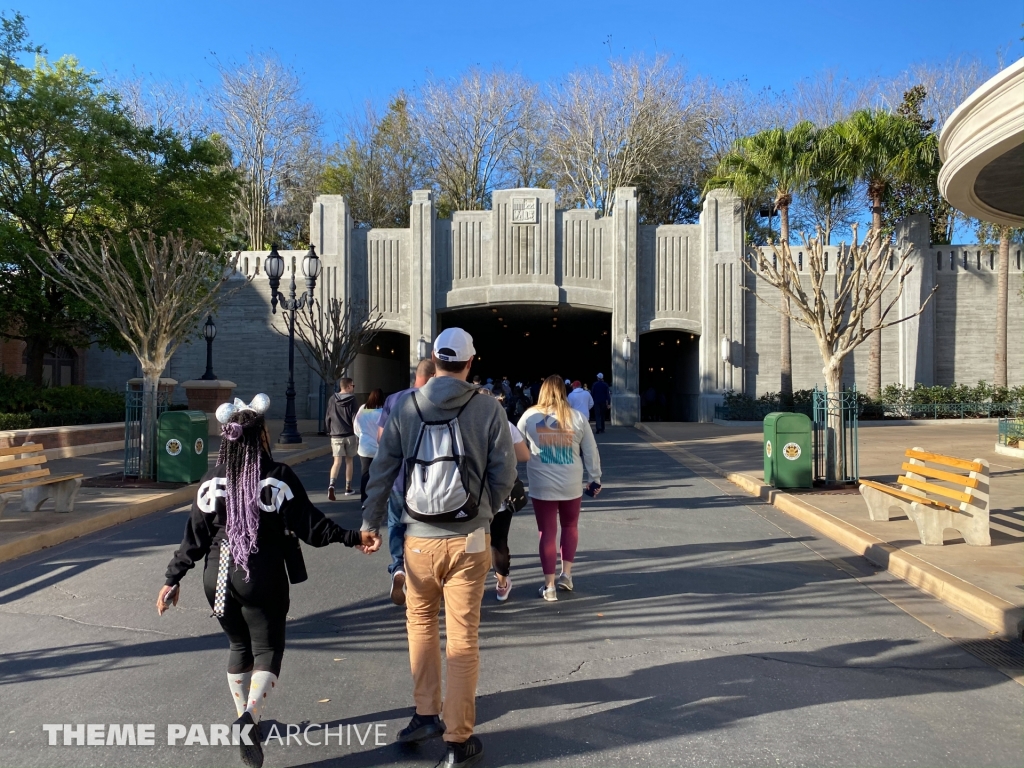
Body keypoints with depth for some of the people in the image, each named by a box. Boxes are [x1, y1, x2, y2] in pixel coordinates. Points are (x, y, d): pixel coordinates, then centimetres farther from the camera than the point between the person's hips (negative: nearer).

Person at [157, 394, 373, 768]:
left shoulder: (212, 480, -1)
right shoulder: (279, 477, -11)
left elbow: (194, 537, 2)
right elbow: (310, 525, -12)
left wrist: (173, 579, 12)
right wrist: (352, 538, -6)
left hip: (219, 577, 4)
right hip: (262, 578, -4)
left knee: (238, 645, 21)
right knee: (268, 647, 8)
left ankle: (244, 718, 31)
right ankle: (250, 717, -13)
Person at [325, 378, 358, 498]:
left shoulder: (332, 400, 4)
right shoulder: (351, 400, -5)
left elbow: (328, 418, 9)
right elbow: (354, 418, -7)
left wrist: (329, 432, 20)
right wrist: (357, 435, -3)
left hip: (336, 435, 2)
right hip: (350, 434, -2)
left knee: (337, 462, 1)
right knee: (349, 460, 12)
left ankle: (331, 485, -21)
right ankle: (348, 488, 18)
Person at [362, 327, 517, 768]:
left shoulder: (404, 408, -2)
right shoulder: (488, 409, -6)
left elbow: (382, 472, 2)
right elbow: (505, 475, -4)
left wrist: (370, 524, 13)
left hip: (419, 538, 2)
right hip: (468, 539, -1)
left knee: (420, 621, 25)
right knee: (463, 638, 9)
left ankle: (427, 713, 29)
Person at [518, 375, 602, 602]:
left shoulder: (530, 416, -4)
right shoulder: (577, 417, -2)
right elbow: (591, 452, 3)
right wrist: (595, 479, 13)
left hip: (541, 487, -1)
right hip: (571, 486, 1)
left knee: (547, 533, 7)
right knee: (570, 526, 23)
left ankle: (549, 586, 10)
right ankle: (566, 574, 21)